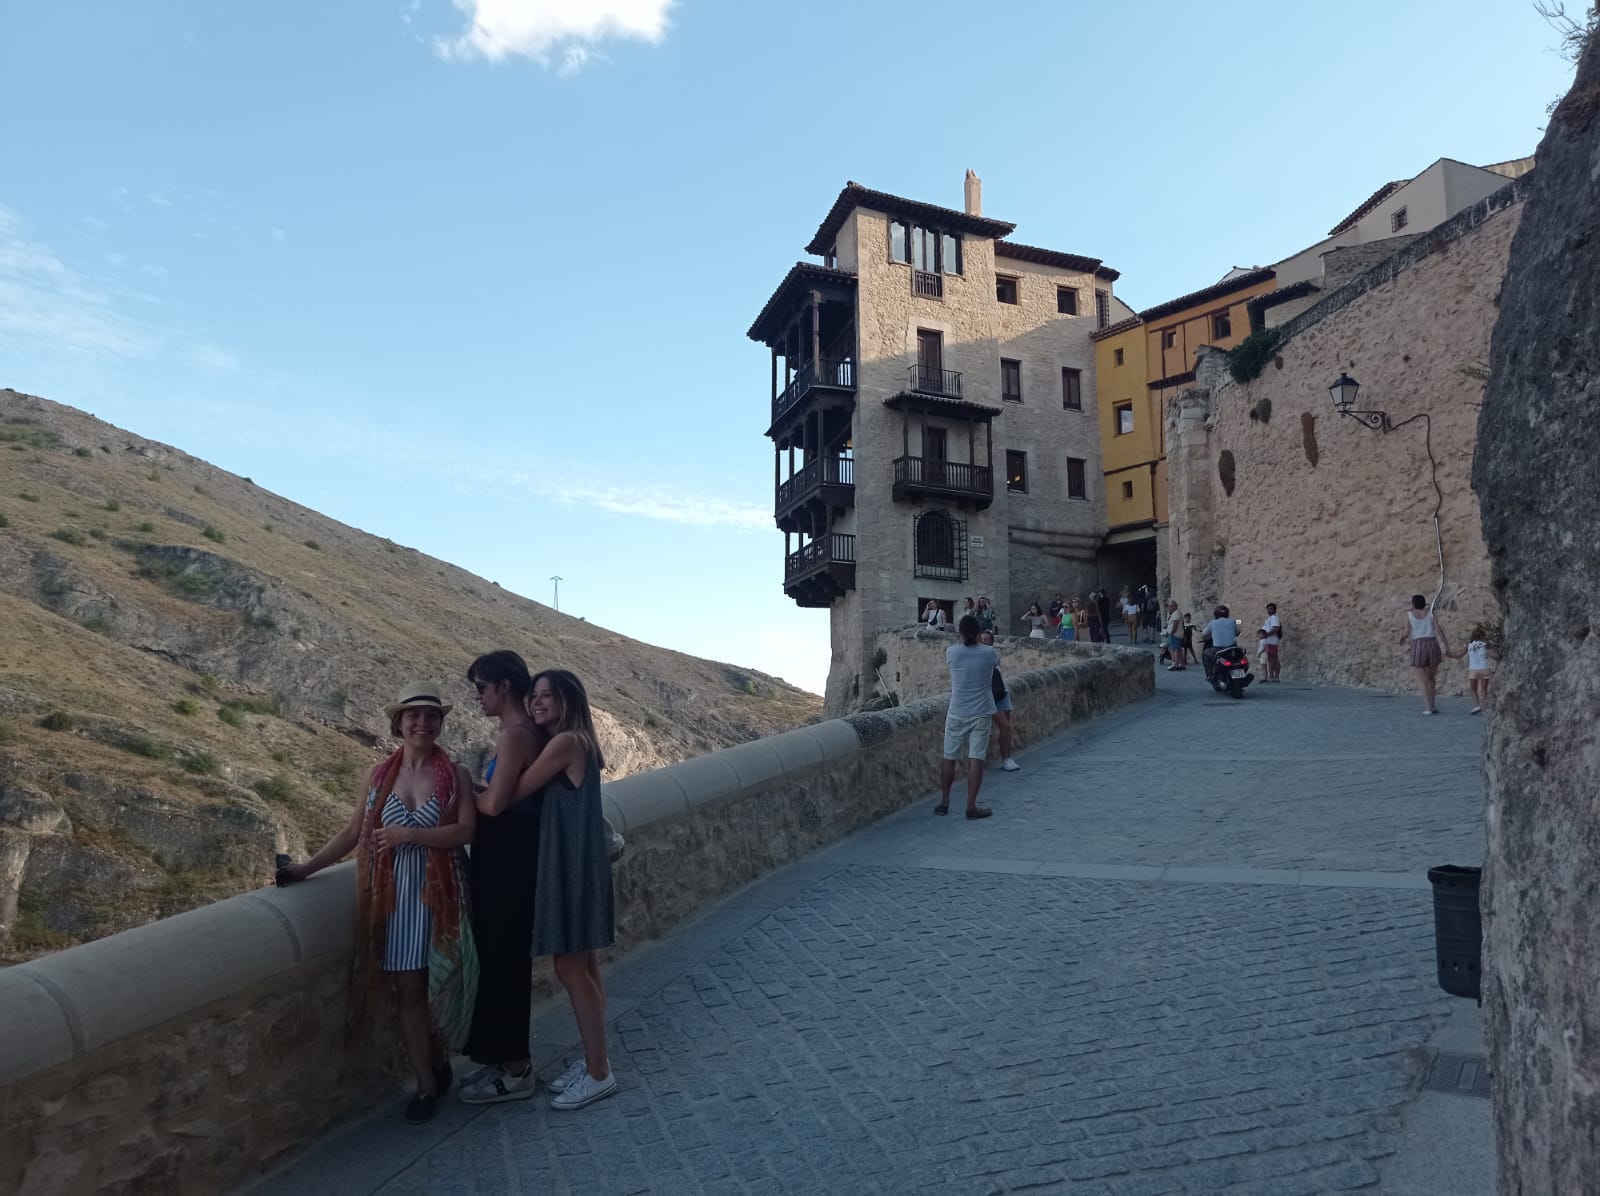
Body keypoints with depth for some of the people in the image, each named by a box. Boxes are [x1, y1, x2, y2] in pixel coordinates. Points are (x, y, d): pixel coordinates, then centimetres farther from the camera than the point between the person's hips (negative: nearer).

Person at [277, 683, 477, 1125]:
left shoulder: (455, 775, -3)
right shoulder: (380, 775, 4)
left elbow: (465, 830, -14)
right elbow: (352, 833, 8)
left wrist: (409, 834, -21)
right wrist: (307, 867, 4)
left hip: (442, 895, -2)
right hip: (395, 896, 2)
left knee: (439, 986, 6)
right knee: (408, 990, 5)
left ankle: (438, 1064, 31)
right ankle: (426, 1085, 16)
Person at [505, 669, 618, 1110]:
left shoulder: (565, 742, -17)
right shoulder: (575, 743, 13)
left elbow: (513, 793, -13)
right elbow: (536, 792, 12)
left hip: (573, 864, -10)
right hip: (571, 861, 10)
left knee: (570, 968, -1)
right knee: (583, 966, 16)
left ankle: (598, 1073, 10)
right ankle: (593, 1061, 28)